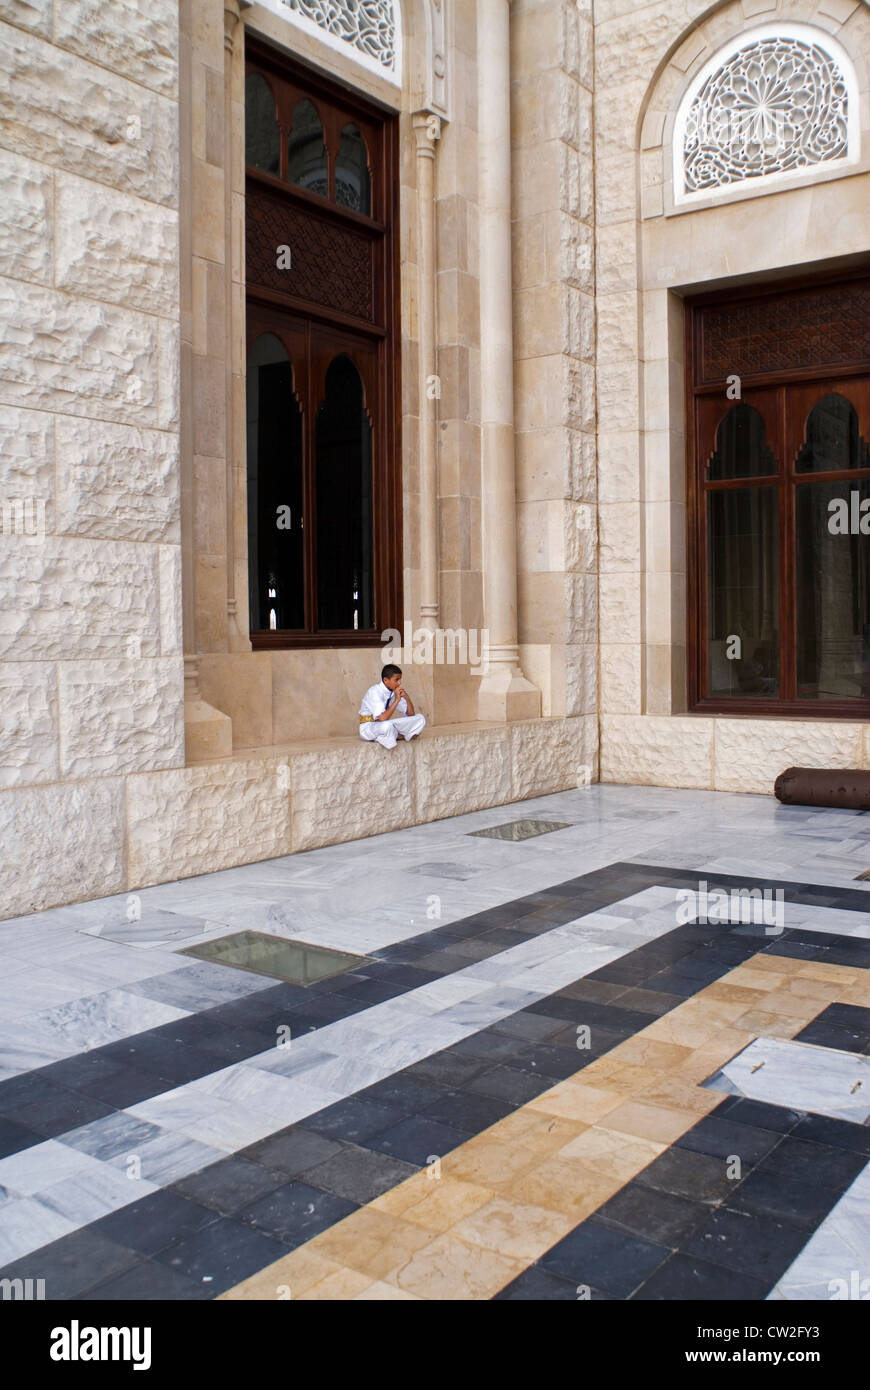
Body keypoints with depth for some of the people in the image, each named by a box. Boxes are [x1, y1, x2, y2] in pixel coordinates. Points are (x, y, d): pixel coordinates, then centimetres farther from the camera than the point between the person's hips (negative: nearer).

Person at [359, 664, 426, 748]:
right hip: (368, 727, -7)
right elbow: (383, 718, -33)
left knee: (420, 719, -5)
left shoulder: (396, 691, -2)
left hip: (388, 725, 7)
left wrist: (406, 697, -15)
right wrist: (397, 700, -32)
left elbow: (411, 714, 2)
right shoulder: (374, 692, -22)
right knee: (387, 726, -43)